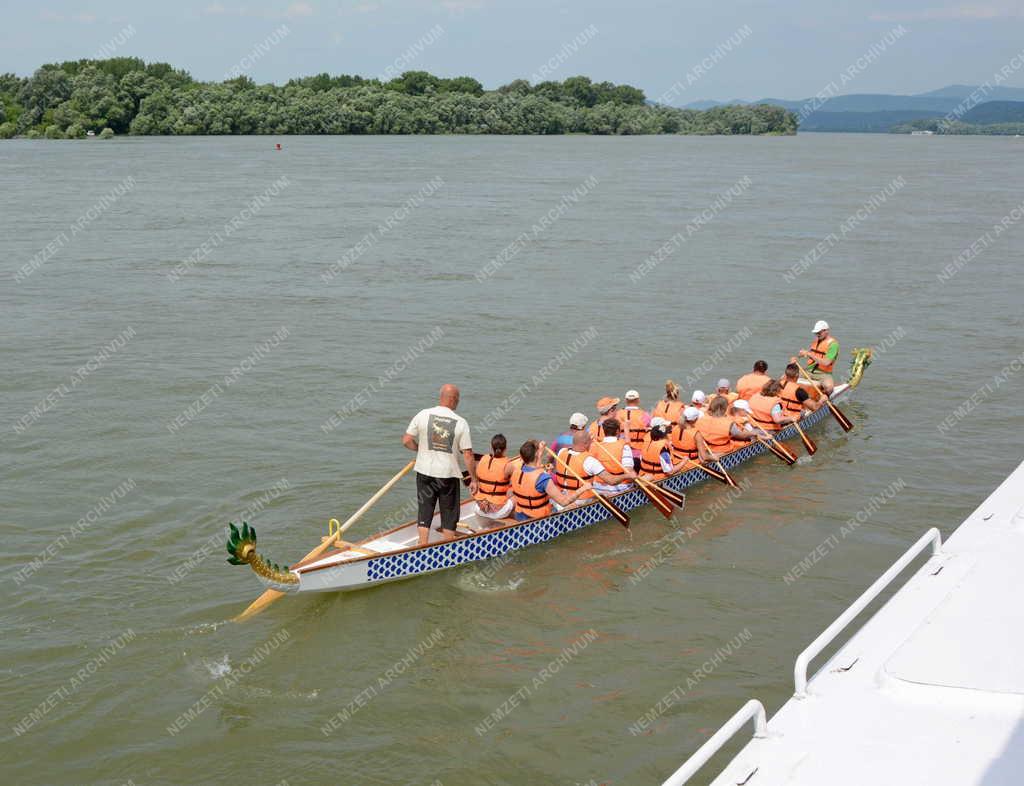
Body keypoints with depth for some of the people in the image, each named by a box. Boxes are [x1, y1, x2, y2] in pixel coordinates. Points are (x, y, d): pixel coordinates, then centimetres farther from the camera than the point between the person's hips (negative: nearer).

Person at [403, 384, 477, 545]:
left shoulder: (423, 415, -5)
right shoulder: (461, 423, -9)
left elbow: (406, 440, -3)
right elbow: (468, 455, -9)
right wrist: (473, 479, 0)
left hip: (425, 472, 2)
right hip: (449, 474, -1)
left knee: (424, 511, 12)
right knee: (449, 516, 12)